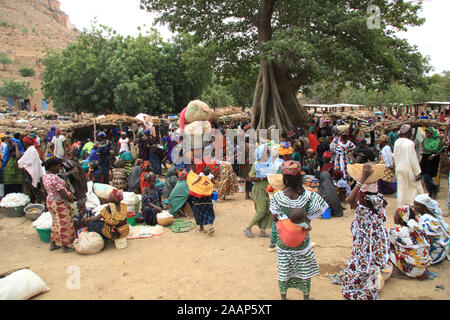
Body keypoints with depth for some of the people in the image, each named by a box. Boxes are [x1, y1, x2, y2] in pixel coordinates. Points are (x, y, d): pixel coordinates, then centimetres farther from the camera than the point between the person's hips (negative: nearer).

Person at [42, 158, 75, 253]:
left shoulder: (45, 176, 4)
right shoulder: (54, 178, -26)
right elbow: (62, 192, -24)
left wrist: (68, 194, 3)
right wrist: (70, 199, -7)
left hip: (50, 201, 10)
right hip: (59, 204, -9)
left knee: (56, 223, 21)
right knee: (64, 224, 3)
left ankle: (52, 244, 30)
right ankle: (65, 246, 13)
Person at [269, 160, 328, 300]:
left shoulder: (277, 197, -18)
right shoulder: (307, 195, -16)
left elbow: (275, 218, -9)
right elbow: (309, 220, -10)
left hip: (283, 240, 0)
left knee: (283, 270, 17)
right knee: (305, 268, 20)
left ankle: (283, 296, 33)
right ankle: (306, 296, 37)